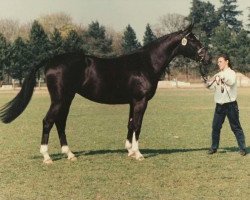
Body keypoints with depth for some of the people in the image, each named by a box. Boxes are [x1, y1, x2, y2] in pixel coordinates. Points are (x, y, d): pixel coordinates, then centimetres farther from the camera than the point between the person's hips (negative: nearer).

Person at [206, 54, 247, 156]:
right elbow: (209, 86, 10)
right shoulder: (218, 75, 13)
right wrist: (212, 81, -9)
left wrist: (221, 76, -26)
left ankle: (242, 148, 5)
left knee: (236, 127, -1)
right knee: (215, 127, 7)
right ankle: (214, 147, 18)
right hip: (219, 105, 6)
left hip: (230, 105, -6)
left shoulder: (231, 73, -6)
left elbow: (231, 82, -27)